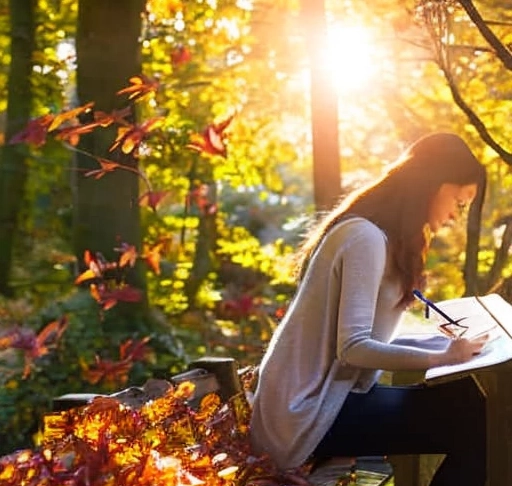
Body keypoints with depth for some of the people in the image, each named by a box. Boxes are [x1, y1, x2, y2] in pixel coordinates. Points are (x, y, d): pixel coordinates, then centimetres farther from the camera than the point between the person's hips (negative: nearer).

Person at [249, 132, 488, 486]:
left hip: (318, 398, 9)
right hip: (308, 415, -9)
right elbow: (352, 347, -22)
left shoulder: (379, 236, 14)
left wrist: (406, 291, 1)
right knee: (474, 424, -18)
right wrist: (444, 357, -24)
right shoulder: (366, 236, -15)